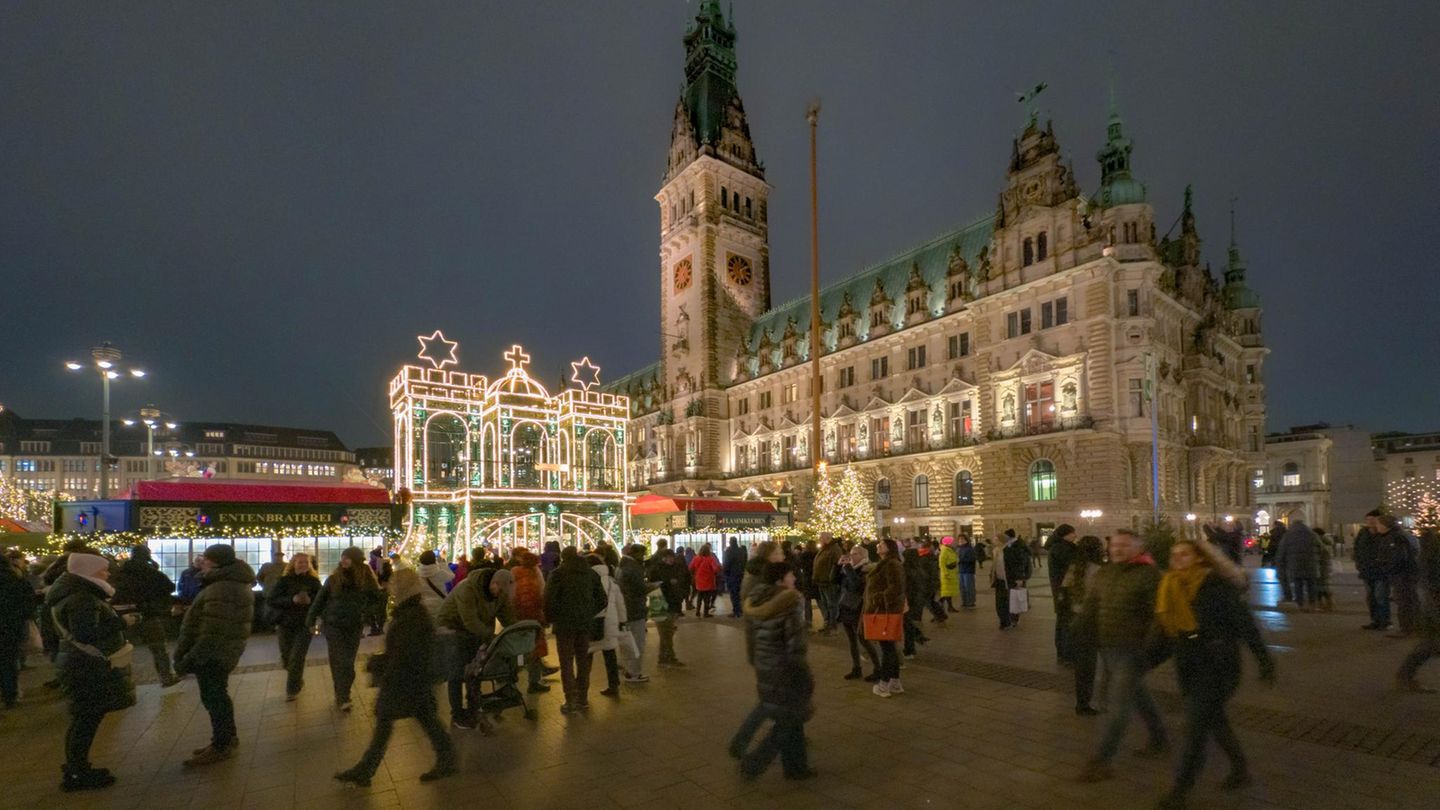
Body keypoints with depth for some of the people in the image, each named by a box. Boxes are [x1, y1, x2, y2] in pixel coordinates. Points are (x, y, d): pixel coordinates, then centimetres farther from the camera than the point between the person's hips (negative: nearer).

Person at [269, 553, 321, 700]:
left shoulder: (314, 581, 0)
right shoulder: (284, 580, -2)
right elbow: (273, 599, -9)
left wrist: (310, 601, -21)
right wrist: (292, 600, -23)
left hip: (305, 624, -1)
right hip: (285, 623, 1)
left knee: (297, 658, -8)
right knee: (287, 658, 10)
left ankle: (292, 690, 6)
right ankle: (298, 680, 38)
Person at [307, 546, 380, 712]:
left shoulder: (366, 580, -6)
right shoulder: (334, 579, -6)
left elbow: (375, 599, 6)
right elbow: (320, 600, 2)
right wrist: (311, 621, 6)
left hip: (354, 627, 1)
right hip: (333, 625, -1)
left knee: (348, 663, 7)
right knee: (340, 662, -6)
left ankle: (342, 696, 20)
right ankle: (342, 698, -2)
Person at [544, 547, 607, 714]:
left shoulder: (557, 574, -7)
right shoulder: (591, 573, 8)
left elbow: (549, 600, -15)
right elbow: (602, 599, 8)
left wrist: (550, 618, 0)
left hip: (565, 623, -4)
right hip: (585, 623, 4)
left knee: (566, 663, 3)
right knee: (583, 661, 15)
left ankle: (571, 701, 2)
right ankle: (583, 698, 21)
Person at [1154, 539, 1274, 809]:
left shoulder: (1214, 586, -16)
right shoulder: (1170, 589, 5)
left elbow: (1244, 623, -12)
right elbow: (1169, 633, 14)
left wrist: (1264, 660, -11)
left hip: (1216, 667, -7)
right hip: (1188, 668, 7)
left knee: (1196, 726, -6)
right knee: (1214, 721, 20)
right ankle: (1240, 770, 40)